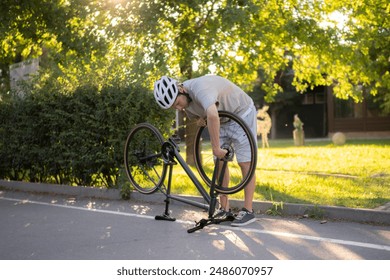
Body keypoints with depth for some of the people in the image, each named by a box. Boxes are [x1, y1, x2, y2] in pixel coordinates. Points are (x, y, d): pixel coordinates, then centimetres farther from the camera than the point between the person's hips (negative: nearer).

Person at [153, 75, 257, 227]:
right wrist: (200, 119, -14)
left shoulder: (200, 89, -39)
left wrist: (216, 147, -49)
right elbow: (194, 115, 11)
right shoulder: (185, 100, -10)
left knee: (245, 163, -9)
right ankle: (225, 209, 9)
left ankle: (248, 211, -4)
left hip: (243, 113, -8)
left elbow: (213, 115, -57)